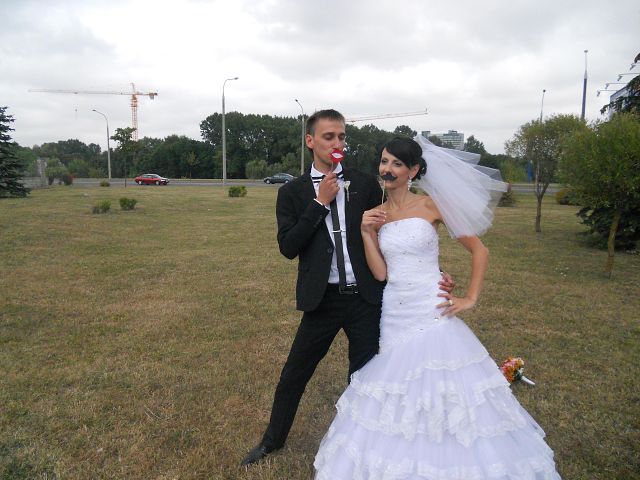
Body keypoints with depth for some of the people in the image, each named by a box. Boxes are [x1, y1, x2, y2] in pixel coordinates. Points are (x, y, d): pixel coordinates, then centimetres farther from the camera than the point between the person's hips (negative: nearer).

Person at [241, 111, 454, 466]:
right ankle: (273, 440, 39)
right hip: (322, 300, 0)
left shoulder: (366, 185, 2)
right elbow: (288, 247, -9)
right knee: (293, 375, 13)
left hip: (367, 298, 1)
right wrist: (320, 203, -14)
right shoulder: (292, 192, 1)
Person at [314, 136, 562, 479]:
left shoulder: (432, 206, -5)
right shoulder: (375, 215, 6)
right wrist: (366, 233, -9)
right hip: (394, 317, 4)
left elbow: (479, 250, -1)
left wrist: (471, 298, -7)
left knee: (444, 393, 2)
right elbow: (380, 273, -1)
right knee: (394, 398, 11)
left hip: (432, 316, -4)